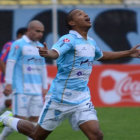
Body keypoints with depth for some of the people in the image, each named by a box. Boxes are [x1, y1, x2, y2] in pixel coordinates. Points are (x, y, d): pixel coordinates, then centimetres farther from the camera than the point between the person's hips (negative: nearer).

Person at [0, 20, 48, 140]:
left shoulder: (40, 47, 16)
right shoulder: (19, 44, -3)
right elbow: (10, 63, -6)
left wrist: (45, 87, 19)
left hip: (37, 90, 6)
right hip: (21, 89, -6)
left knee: (35, 118, 1)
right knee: (20, 118, -8)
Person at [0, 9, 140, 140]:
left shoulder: (91, 42, 10)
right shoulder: (69, 39, -15)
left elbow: (101, 55, 33)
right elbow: (55, 52, -35)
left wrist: (128, 53, 36)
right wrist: (47, 53, -59)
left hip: (82, 100, 6)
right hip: (60, 98, -6)